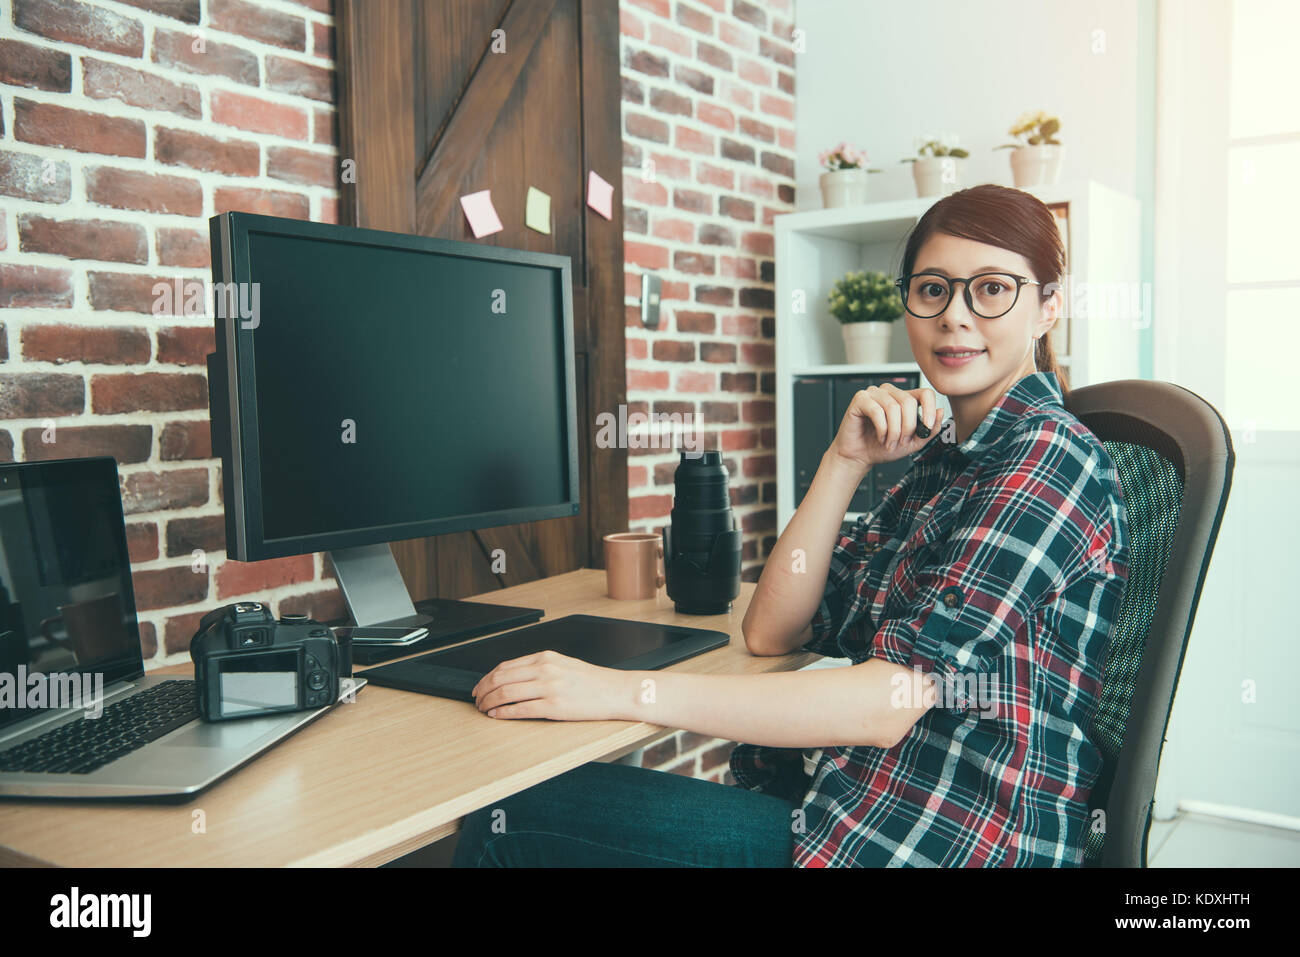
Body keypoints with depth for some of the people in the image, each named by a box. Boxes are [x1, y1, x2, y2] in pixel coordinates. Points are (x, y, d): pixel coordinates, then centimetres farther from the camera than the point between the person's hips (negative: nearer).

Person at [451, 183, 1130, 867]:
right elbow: (770, 631, 5)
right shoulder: (942, 457, 12)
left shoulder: (1050, 457, -14)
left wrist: (624, 691, -24)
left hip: (941, 844, -7)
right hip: (861, 801, 7)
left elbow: (885, 704, -24)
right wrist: (845, 460, -6)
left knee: (512, 825, -8)